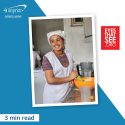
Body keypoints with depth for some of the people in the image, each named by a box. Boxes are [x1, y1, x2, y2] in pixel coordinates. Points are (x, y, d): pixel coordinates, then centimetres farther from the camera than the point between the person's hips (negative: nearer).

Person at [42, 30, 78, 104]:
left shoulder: (69, 55, 4)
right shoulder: (47, 58, -13)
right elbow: (50, 80, -20)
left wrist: (73, 77, -3)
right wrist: (69, 78, -15)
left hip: (68, 93, 5)